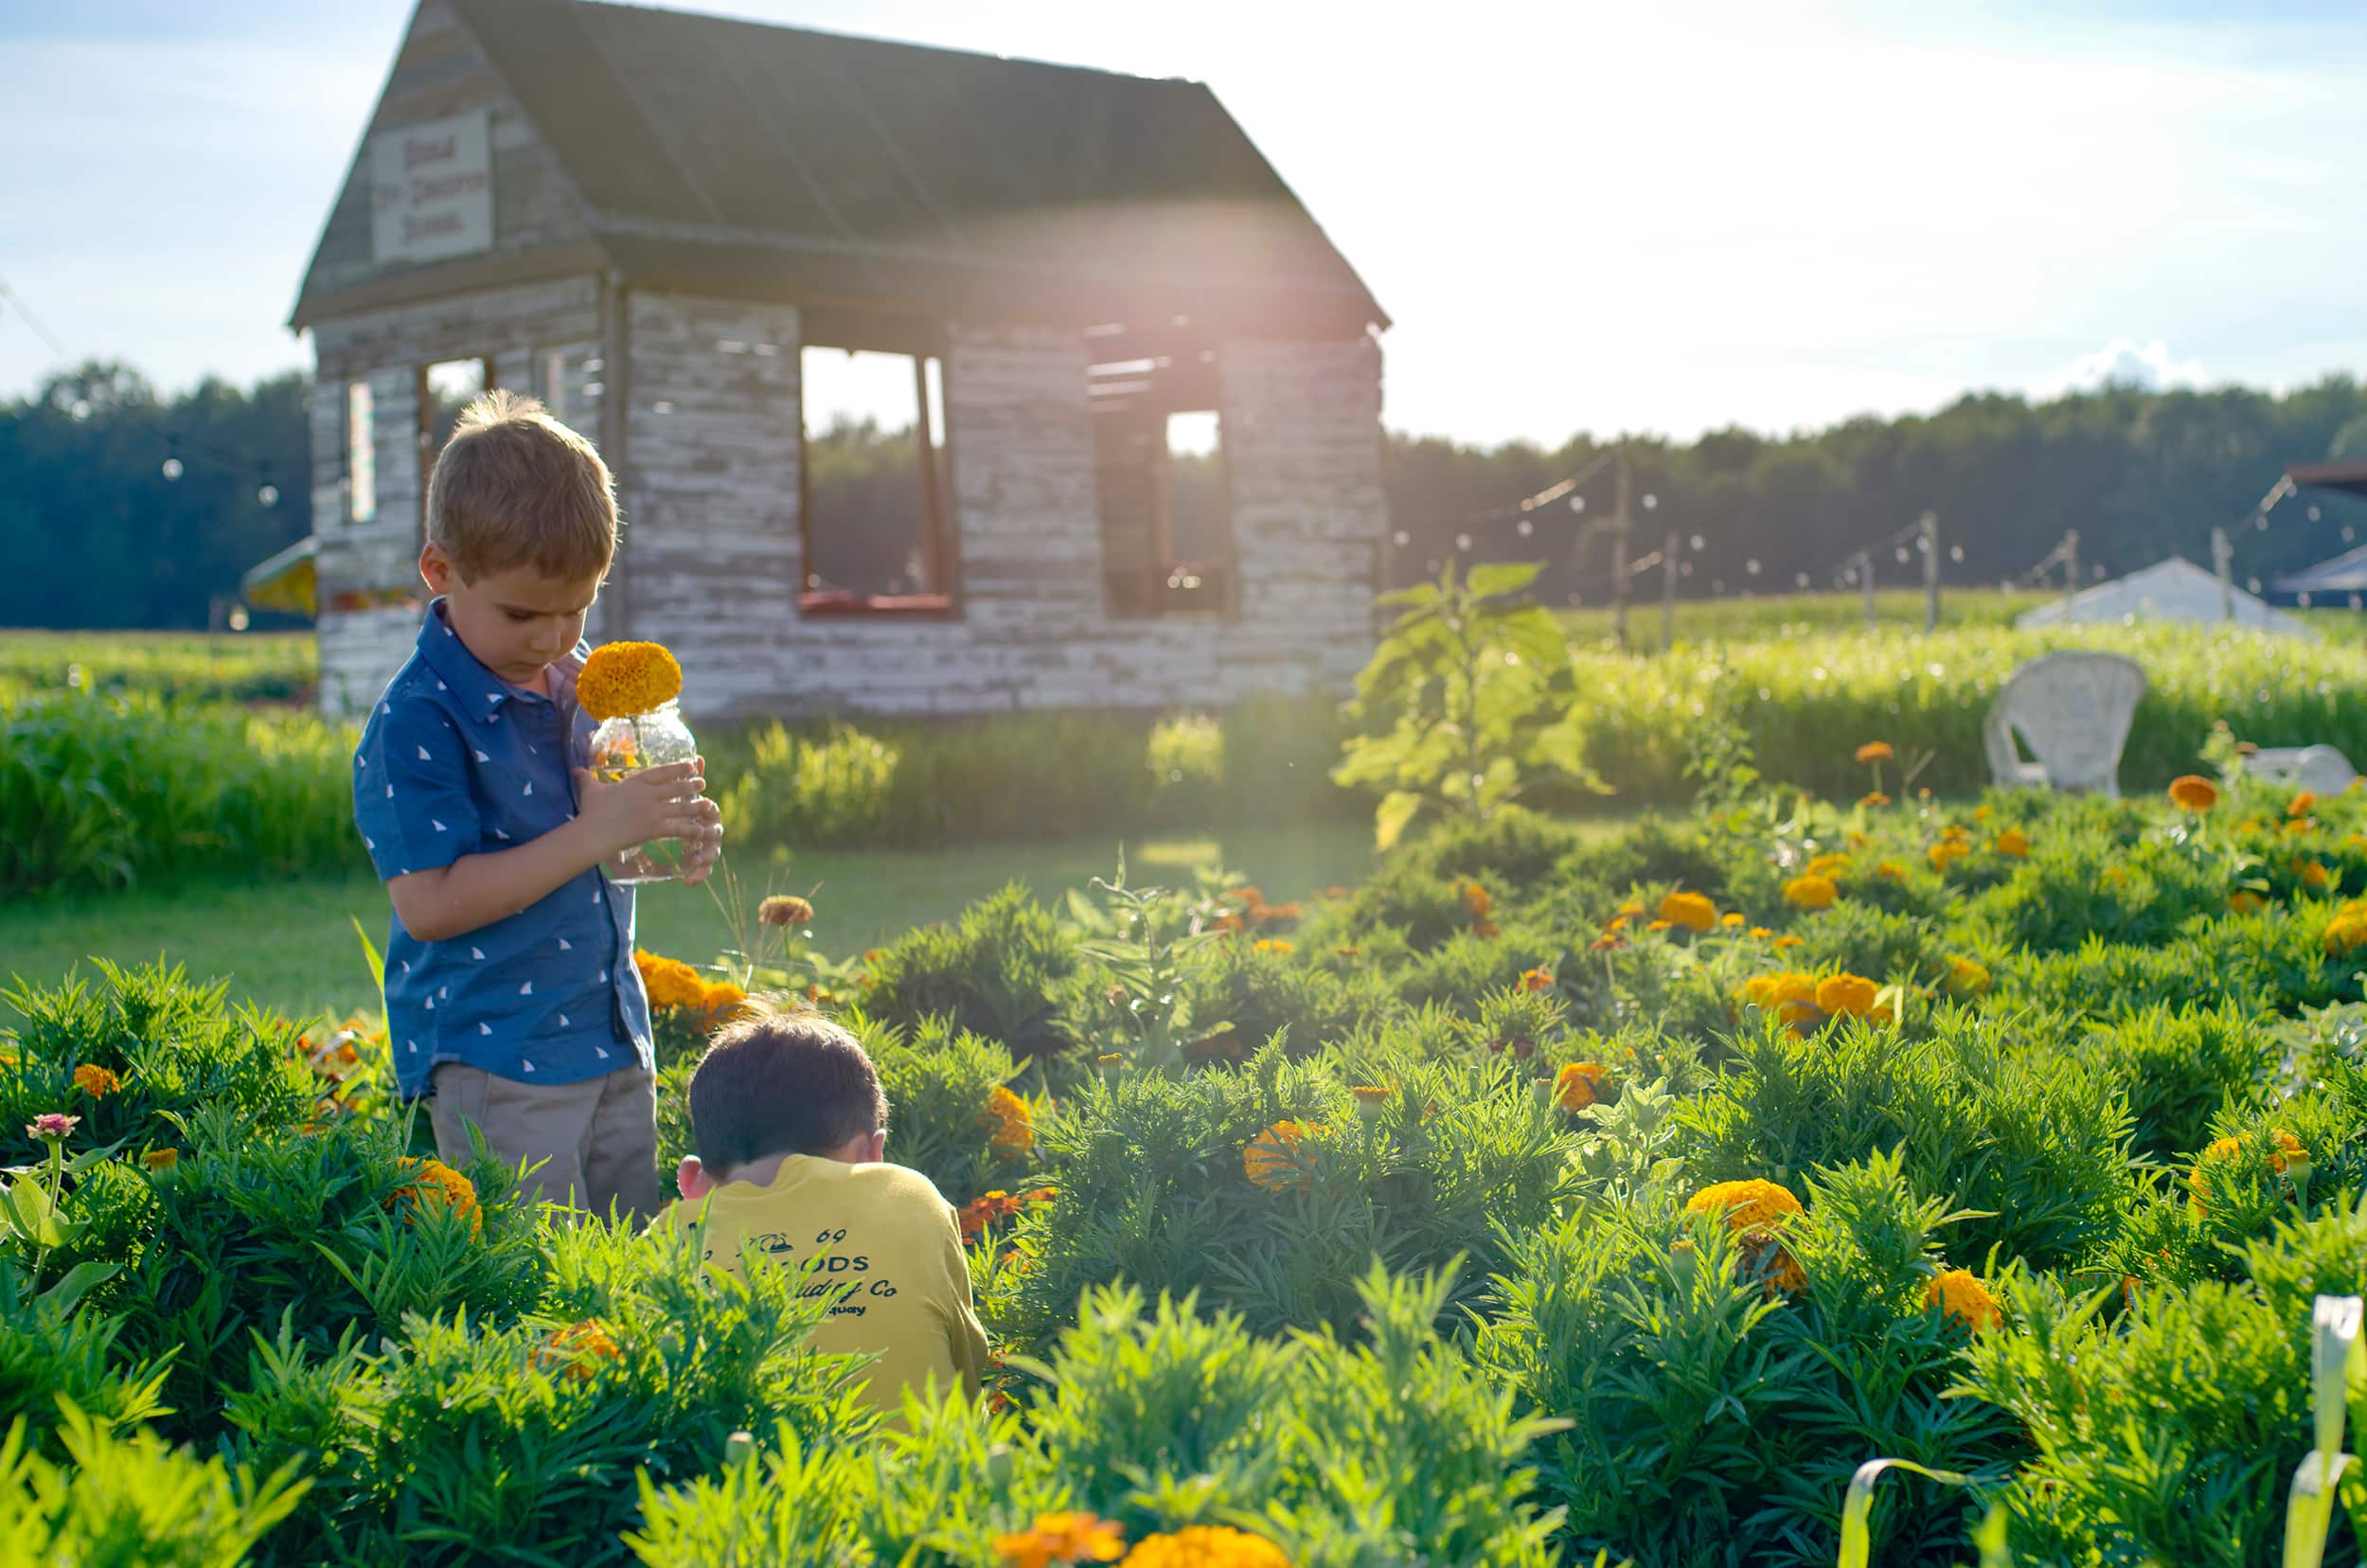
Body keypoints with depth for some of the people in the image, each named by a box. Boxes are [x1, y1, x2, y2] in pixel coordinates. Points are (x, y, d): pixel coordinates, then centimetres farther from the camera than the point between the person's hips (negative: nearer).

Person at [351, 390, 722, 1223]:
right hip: (494, 1065, -7)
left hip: (615, 1042, 7)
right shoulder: (415, 723, -15)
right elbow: (429, 904, -22)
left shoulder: (585, 684, 9)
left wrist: (676, 834, 0)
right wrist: (590, 837, -24)